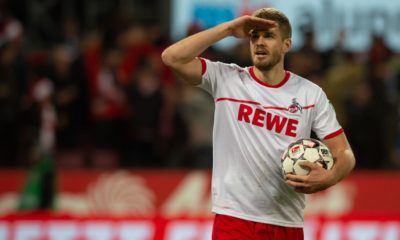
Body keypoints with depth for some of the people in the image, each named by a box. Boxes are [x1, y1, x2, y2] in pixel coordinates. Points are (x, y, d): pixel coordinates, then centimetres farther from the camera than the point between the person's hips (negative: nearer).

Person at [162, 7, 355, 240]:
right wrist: (228, 29, -10)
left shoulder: (311, 94, 4)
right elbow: (172, 57, -11)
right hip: (233, 219, -2)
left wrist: (328, 178, -19)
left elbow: (344, 153, 4)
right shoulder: (225, 78, 2)